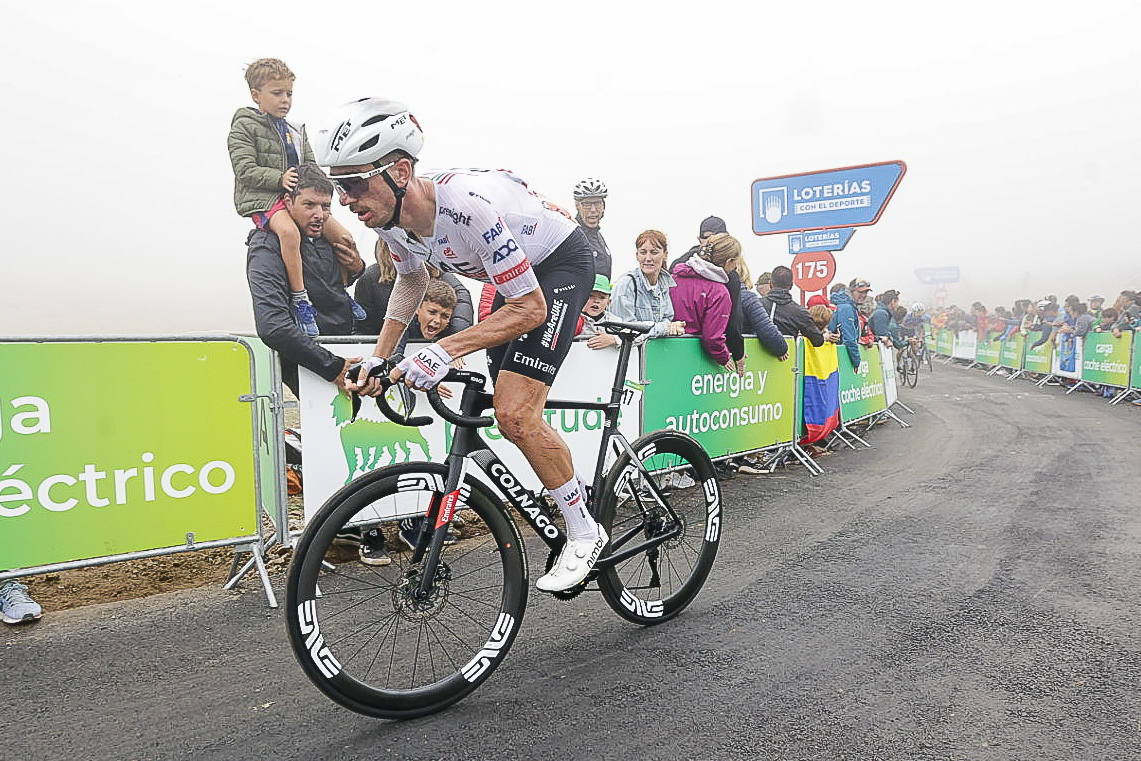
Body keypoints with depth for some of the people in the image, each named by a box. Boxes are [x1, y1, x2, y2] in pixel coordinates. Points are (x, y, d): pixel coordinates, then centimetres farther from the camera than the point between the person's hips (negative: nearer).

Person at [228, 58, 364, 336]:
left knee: (343, 237, -5)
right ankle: (300, 300, -31)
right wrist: (280, 178, -23)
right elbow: (246, 171, -10)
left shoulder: (296, 132, 20)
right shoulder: (244, 127, -1)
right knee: (289, 231, -38)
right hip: (262, 199, -7)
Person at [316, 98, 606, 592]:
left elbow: (530, 309, -32)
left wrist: (444, 351, -39)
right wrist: (378, 358, 3)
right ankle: (577, 491, 33)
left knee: (514, 414, -19)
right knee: (507, 412, 10)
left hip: (562, 264, -8)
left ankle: (585, 533, -1)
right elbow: (411, 278, 10)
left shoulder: (467, 206, -37)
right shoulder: (389, 217, -12)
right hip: (517, 274, 8)